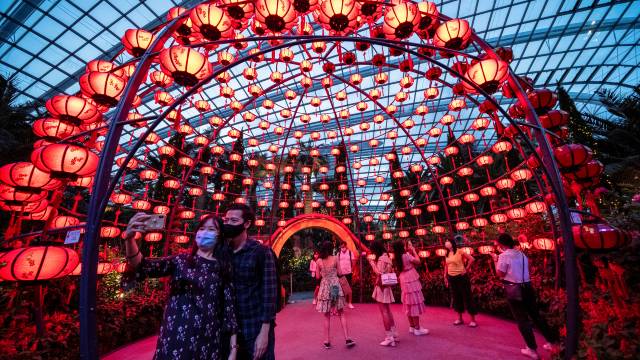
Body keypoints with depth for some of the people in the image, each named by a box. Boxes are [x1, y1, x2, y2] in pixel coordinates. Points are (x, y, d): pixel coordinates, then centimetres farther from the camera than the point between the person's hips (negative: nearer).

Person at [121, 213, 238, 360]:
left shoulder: (223, 269, 0)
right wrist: (130, 238, -32)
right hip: (175, 339, 0)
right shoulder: (181, 261, -1)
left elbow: (229, 307, 0)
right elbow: (143, 266, -15)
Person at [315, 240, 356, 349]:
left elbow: (318, 276, 2)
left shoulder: (319, 261, -4)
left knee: (327, 316, 11)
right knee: (341, 314, 13)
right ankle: (347, 338, 13)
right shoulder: (335, 259, -6)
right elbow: (339, 273, -1)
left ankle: (328, 341, 17)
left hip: (325, 287, 0)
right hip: (335, 286, 0)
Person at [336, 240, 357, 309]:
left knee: (349, 288, 9)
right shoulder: (338, 253, -1)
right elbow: (336, 263, 1)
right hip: (341, 273, 1)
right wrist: (337, 271, -8)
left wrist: (352, 270, -7)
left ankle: (350, 303, 20)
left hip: (348, 273, -1)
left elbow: (353, 262, -1)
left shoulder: (350, 253, -4)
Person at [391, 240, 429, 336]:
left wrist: (410, 251, 6)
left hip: (404, 282, 8)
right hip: (411, 282, -8)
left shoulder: (397, 257, 1)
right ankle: (417, 329, 10)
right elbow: (418, 261, -15)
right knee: (415, 304, 2)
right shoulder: (406, 255, -21)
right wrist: (413, 250, -7)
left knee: (409, 305, 16)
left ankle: (412, 327, 26)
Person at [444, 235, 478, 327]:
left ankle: (473, 320, 14)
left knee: (467, 297, 3)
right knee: (456, 298, 14)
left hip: (461, 277, -6)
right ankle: (459, 318, 26)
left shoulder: (459, 252, -10)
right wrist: (445, 277, 12)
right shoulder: (447, 254, 7)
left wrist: (466, 269, -11)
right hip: (451, 278, 6)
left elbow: (471, 259, -14)